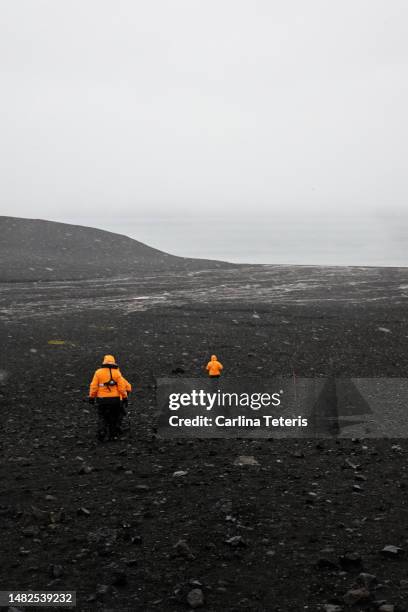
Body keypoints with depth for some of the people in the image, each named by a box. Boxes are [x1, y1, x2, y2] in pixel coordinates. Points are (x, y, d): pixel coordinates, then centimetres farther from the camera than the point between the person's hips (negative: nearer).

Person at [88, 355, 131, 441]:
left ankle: (101, 432, -7)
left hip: (102, 399, 0)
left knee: (102, 417, 11)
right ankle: (112, 435, 18)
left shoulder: (98, 372, 0)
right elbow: (122, 386, -4)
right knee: (113, 417, 14)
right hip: (115, 399, 0)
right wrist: (125, 397, 4)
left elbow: (93, 386, -2)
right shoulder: (117, 373, -2)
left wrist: (91, 397, 5)